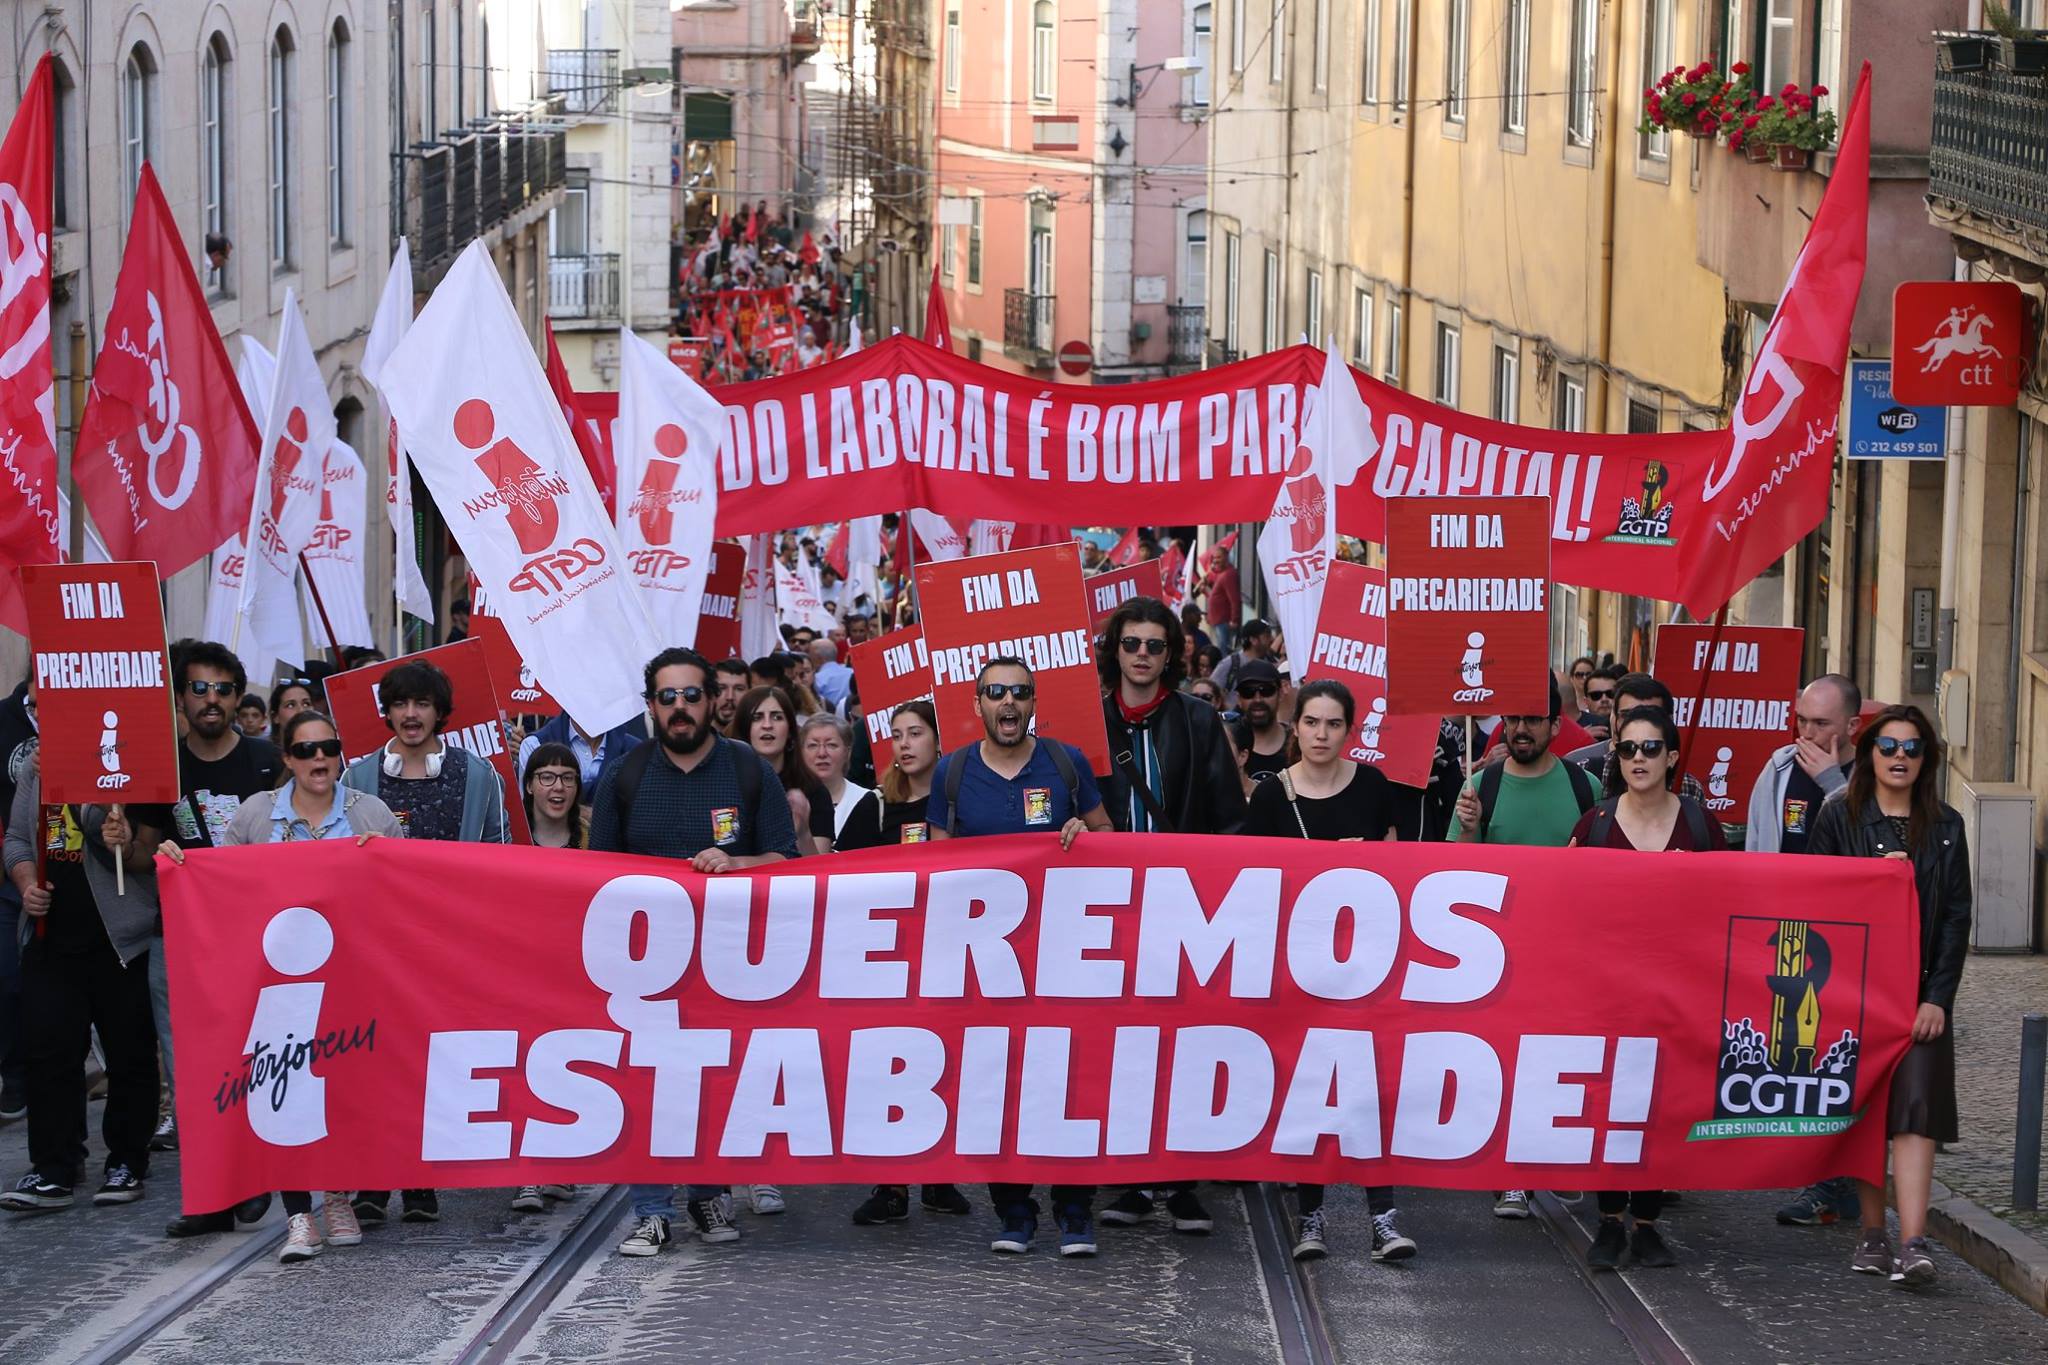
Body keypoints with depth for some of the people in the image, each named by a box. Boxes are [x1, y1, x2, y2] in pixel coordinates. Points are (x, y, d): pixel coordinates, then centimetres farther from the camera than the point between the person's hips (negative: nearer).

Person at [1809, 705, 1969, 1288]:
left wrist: (1939, 997, -4)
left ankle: (1912, 1245, -19)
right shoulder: (1839, 818, 4)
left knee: (1915, 1109, -12)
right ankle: (1873, 1235, 14)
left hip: (1920, 991, 0)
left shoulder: (1945, 827, 8)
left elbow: (1957, 917, 4)